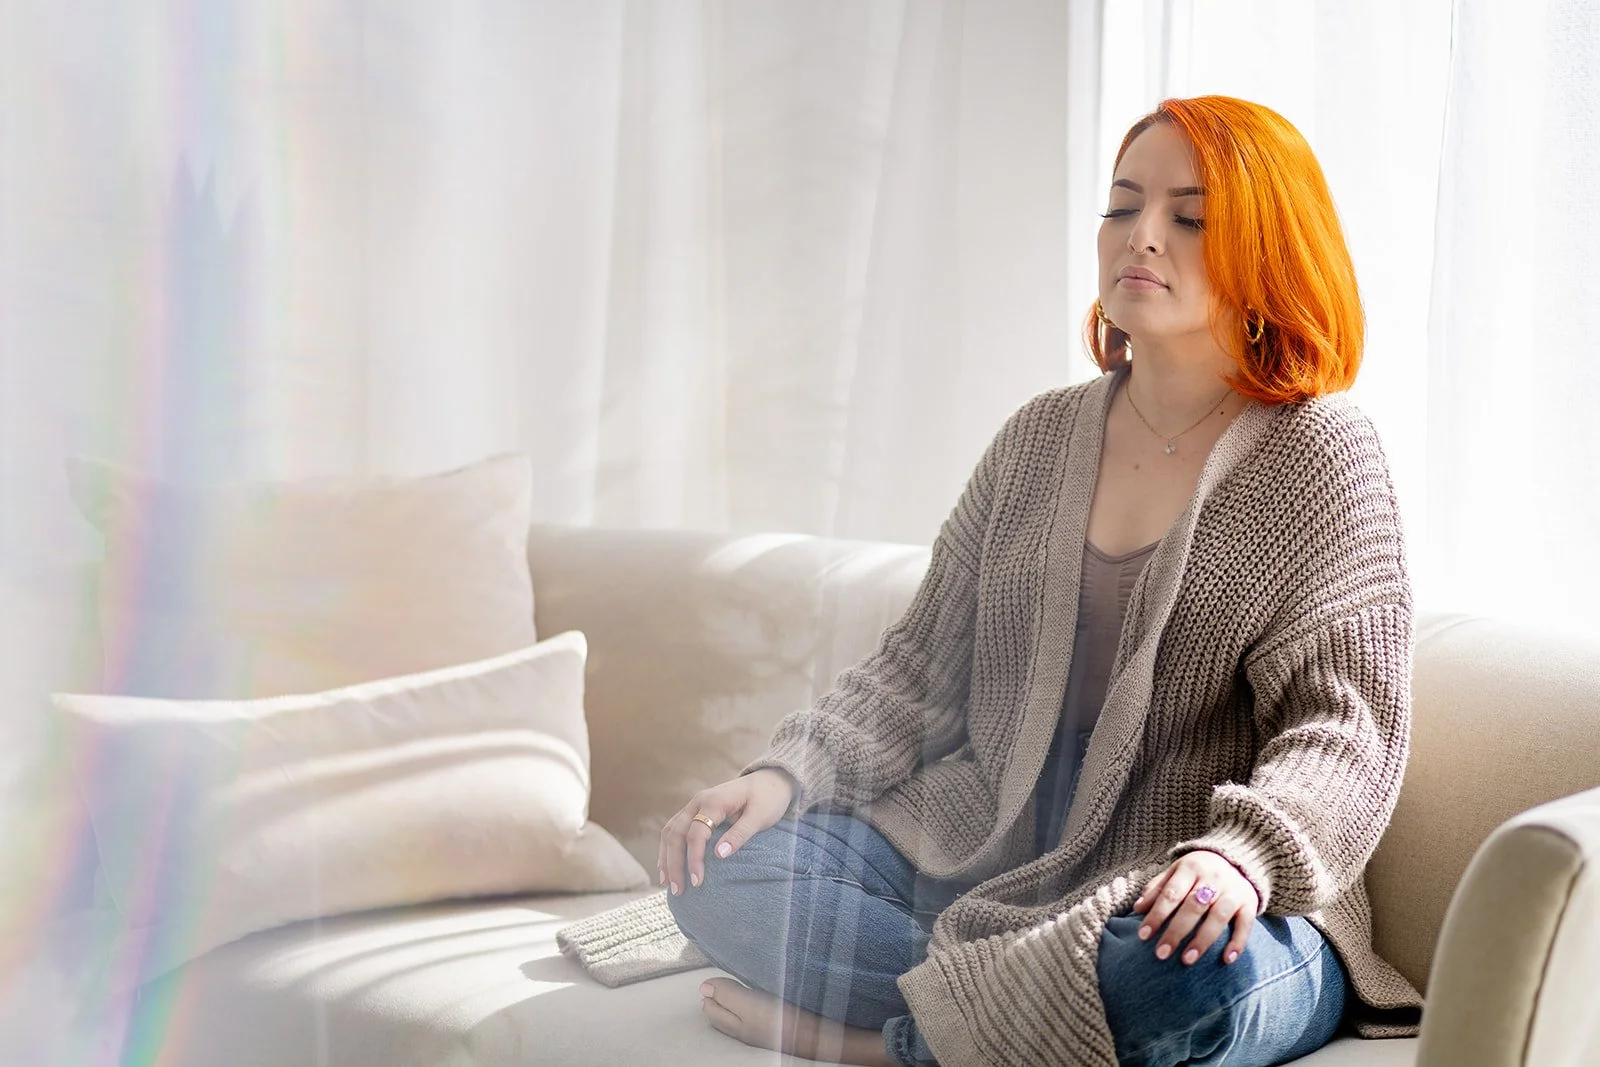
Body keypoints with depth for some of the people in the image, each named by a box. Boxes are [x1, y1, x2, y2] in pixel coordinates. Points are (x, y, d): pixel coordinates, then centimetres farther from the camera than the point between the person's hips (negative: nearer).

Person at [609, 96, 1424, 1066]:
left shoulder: (1321, 452, -2)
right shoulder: (1041, 439, 12)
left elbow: (1348, 723, -11)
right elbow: (920, 672, 12)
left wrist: (1241, 851, -31)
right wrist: (790, 771, -6)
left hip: (1168, 913, -4)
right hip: (982, 869, 4)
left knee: (1206, 976, -39)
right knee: (721, 867, -15)